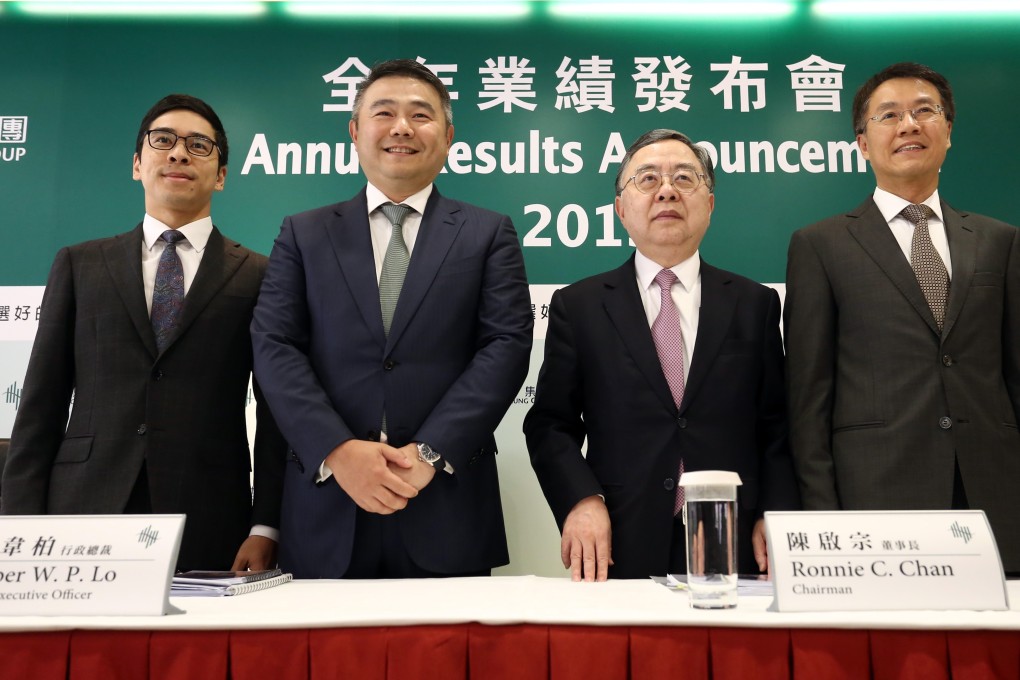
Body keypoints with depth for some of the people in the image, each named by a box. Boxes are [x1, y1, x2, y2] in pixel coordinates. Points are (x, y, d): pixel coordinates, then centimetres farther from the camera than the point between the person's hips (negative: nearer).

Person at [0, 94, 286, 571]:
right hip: (84, 515, 2)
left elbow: (277, 415, 2)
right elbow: (42, 403, 9)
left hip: (209, 531, -1)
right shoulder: (79, 265, 12)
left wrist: (265, 529, -6)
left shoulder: (259, 277, 5)